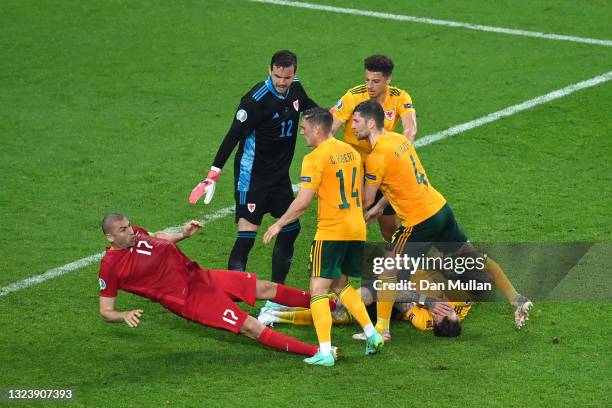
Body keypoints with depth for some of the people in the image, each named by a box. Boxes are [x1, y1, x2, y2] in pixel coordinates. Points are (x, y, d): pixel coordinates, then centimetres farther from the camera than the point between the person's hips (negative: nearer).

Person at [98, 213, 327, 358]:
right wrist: (125, 316, -31)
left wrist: (182, 234, 8)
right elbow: (106, 312, -10)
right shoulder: (110, 266, -16)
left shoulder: (134, 233, 4)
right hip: (189, 301, -8)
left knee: (265, 288, 11)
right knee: (250, 327, -16)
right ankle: (315, 352, -17)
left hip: (197, 276, 8)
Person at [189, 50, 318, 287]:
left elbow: (311, 109, 23)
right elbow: (233, 136, -20)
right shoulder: (256, 99, -22)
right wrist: (214, 174, -23)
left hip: (280, 173, 8)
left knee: (290, 229, 10)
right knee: (247, 235, -13)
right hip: (252, 175, -8)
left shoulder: (295, 89, 0)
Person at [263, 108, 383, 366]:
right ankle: (371, 333, 13)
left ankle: (325, 352, -12)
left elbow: (303, 202, -14)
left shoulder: (315, 158, -11)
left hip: (331, 231, -8)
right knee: (340, 285, 22)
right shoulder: (351, 152, 12)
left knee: (319, 289, -4)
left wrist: (278, 224, -3)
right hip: (356, 229, 8)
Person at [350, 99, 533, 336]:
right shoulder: (398, 139, 9)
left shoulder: (376, 157, -17)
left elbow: (365, 200, -9)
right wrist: (379, 207, 23)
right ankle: (517, 301, 23)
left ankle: (381, 329, 6)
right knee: (474, 257, 18)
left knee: (388, 271, 2)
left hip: (419, 222, -8)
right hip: (440, 207, 8)